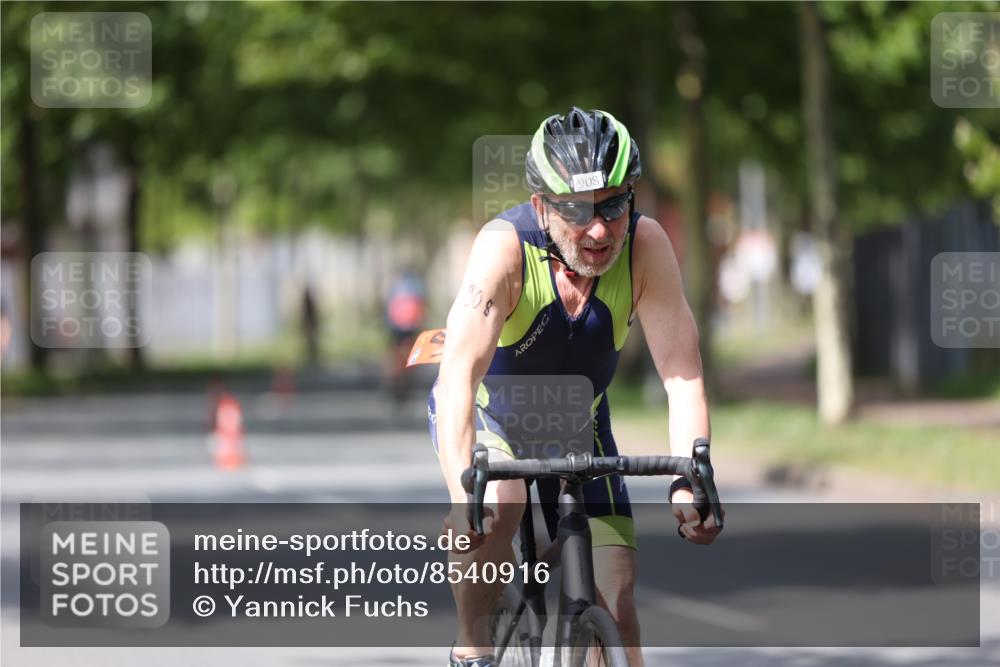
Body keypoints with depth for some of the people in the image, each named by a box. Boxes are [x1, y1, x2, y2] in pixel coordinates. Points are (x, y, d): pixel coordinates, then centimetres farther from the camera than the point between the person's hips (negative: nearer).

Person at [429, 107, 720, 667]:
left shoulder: (645, 245, -26)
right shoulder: (506, 247, -33)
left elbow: (682, 372, -30)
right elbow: (461, 370, -43)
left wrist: (689, 480, -45)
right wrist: (462, 489, -57)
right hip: (486, 414, -3)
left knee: (616, 599, -8)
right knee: (497, 506, -34)